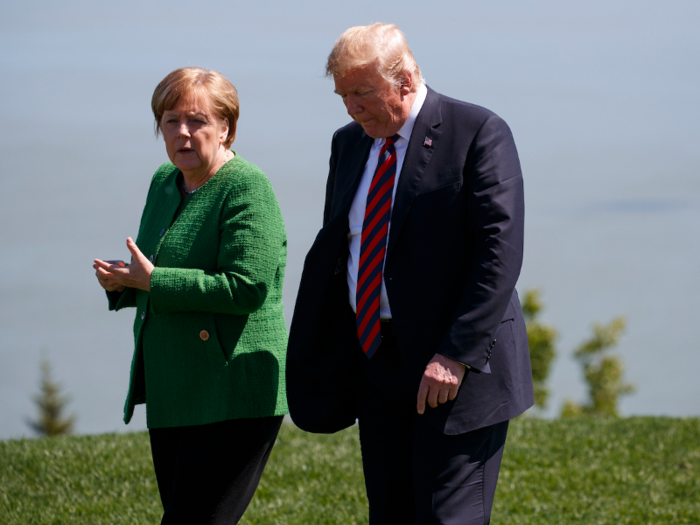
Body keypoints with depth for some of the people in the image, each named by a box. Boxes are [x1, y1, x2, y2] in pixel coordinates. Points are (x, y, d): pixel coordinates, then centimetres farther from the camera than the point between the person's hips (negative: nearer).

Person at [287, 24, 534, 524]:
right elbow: (332, 248, 19)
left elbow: (501, 252, -15)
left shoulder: (478, 132, -9)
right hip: (376, 366, 7)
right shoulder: (350, 143, 13)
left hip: (457, 371, -7)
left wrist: (456, 355, -21)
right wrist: (308, 361, 12)